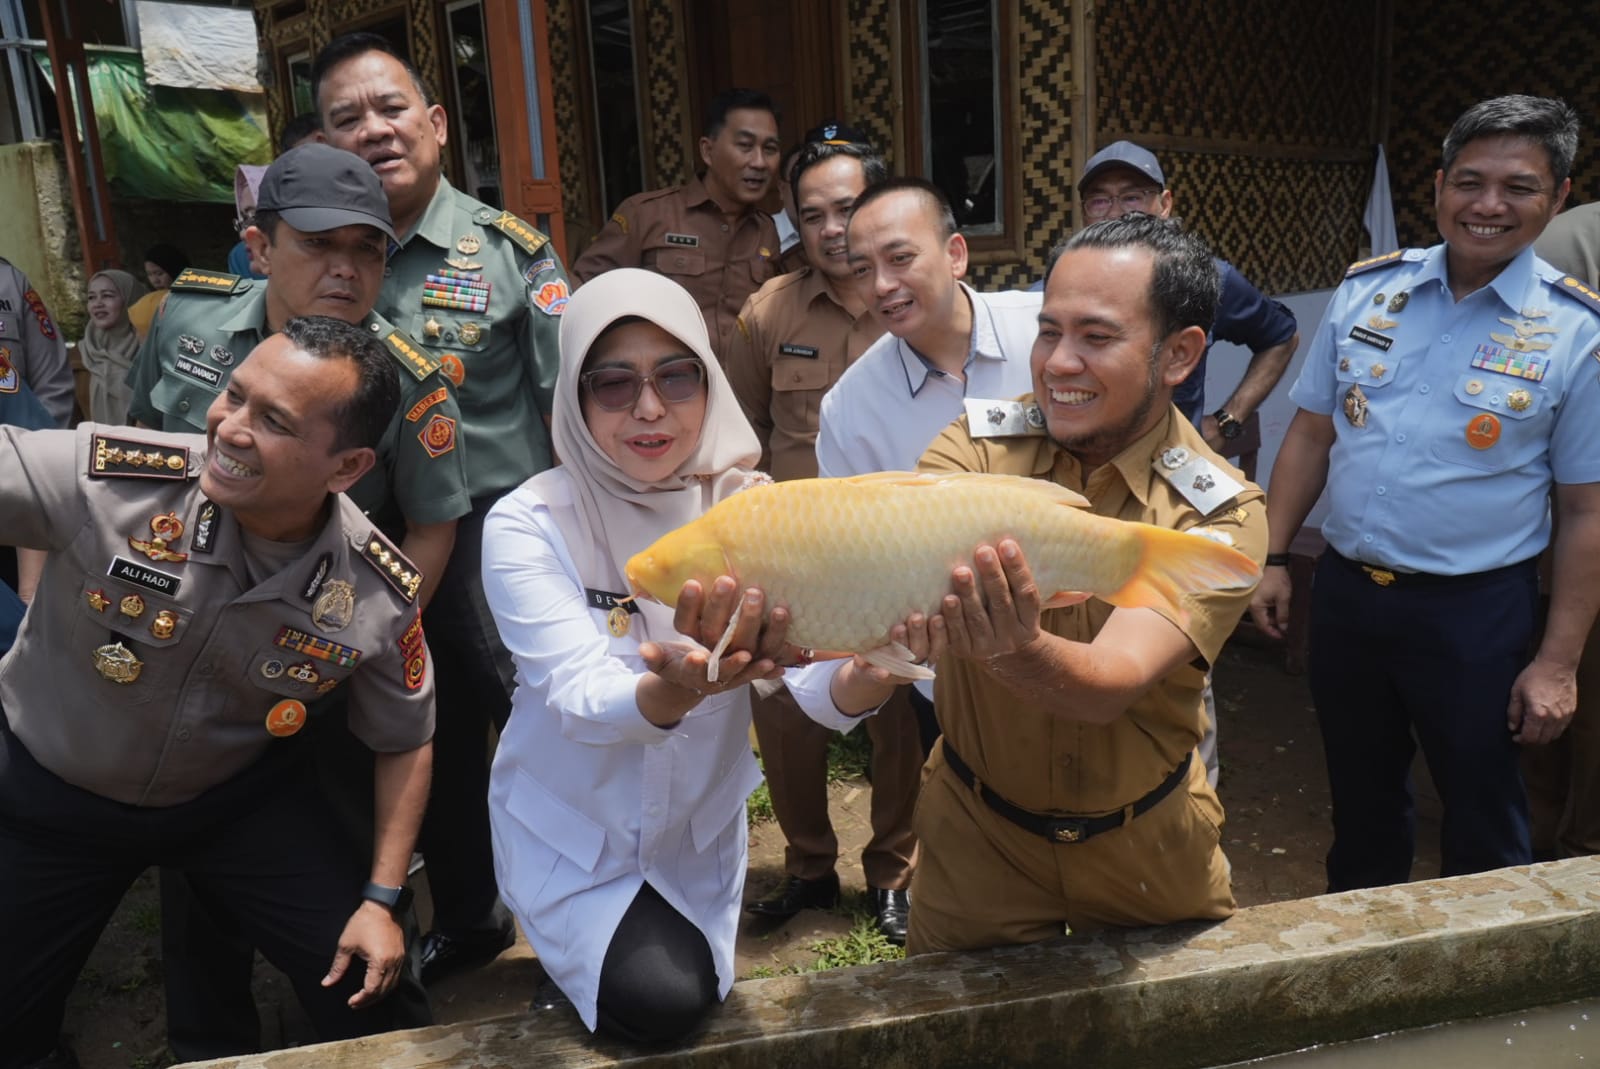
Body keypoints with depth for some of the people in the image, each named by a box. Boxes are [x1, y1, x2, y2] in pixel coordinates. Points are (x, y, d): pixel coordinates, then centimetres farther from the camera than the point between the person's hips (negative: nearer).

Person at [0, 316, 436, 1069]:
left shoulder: (381, 596, -21)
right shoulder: (103, 477, -29)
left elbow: (403, 741, -7)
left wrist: (382, 898, -8)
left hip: (238, 799, 1)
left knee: (362, 983, 2)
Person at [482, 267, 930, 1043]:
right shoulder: (527, 525, -22)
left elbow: (820, 687, -27)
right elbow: (582, 700, -34)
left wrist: (875, 669, -51)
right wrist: (679, 690, -56)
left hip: (701, 828, 3)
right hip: (568, 834, -3)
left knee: (697, 995, 14)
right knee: (661, 1003, -16)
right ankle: (571, 952, 17)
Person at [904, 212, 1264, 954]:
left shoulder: (1219, 513, -17)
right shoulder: (980, 444, -13)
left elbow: (1113, 680, -32)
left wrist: (1021, 653, -54)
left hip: (1146, 850, 0)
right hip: (975, 834, 0)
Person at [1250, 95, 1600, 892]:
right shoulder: (1367, 289, 0)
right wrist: (1273, 557, 2)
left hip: (1474, 611, -3)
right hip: (1345, 588, 3)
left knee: (1481, 813, 13)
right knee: (1360, 796, 21)